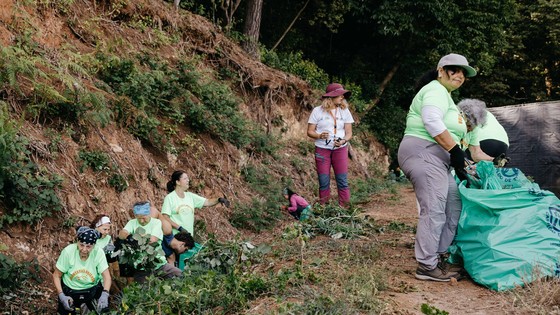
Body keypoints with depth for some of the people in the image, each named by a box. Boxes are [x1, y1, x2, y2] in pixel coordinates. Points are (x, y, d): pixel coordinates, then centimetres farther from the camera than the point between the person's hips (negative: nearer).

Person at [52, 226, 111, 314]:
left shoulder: (98, 252, -19)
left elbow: (106, 276, -21)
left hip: (93, 289, 0)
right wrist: (61, 295, -23)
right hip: (70, 290, 0)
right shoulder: (68, 251, -20)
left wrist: (105, 294, -39)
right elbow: (56, 276, -10)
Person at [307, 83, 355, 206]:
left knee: (343, 181, -3)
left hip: (340, 149, 1)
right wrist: (319, 136, -20)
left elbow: (349, 132, 5)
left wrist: (343, 141, -16)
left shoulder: (344, 111, 7)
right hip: (322, 149, -1)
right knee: (324, 182, 1)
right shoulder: (318, 111, 0)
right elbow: (310, 131, 1)